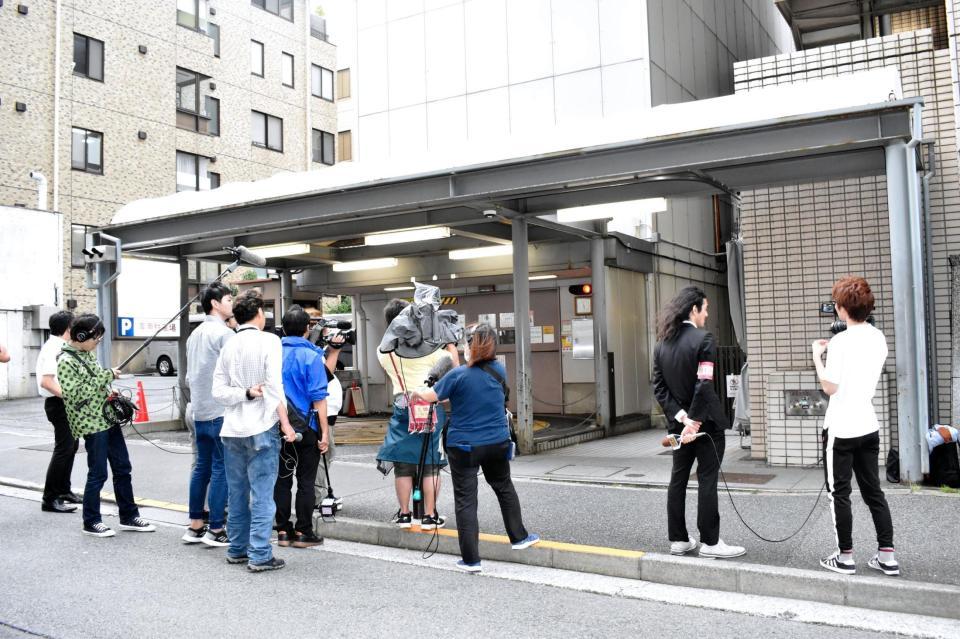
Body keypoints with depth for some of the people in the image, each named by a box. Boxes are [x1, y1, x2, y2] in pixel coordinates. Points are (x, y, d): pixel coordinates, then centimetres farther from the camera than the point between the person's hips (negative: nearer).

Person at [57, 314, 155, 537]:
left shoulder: (88, 353, 11)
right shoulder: (66, 361, -16)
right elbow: (75, 394, -23)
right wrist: (106, 375, -21)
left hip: (109, 419, 9)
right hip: (92, 424, -9)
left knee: (123, 468, 12)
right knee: (98, 474, 1)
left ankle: (129, 516, 22)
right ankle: (91, 522, 17)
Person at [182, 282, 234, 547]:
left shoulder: (195, 334, 16)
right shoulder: (224, 333, -11)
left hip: (199, 411, 9)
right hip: (222, 411, -9)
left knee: (202, 466, 13)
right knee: (221, 469, -4)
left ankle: (195, 525, 18)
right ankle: (215, 529, 0)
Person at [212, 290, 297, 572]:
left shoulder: (229, 345, 10)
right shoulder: (269, 340, -7)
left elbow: (218, 390, 3)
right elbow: (274, 385, -14)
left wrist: (246, 393, -6)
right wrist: (285, 422, -9)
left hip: (232, 430, 6)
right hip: (261, 428, -6)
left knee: (237, 493, 15)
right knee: (262, 495, -1)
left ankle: (237, 549, 24)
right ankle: (259, 556, 0)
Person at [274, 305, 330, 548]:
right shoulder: (311, 355, -10)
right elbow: (318, 398, -13)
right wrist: (324, 431, -10)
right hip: (306, 428, -4)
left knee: (282, 479, 11)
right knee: (305, 481, 4)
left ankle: (283, 531, 17)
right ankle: (303, 532, 8)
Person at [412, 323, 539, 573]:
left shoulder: (458, 375, -16)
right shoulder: (499, 371, -1)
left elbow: (429, 396, -5)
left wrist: (415, 392, 18)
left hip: (464, 446, -5)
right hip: (498, 443, 5)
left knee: (465, 500, 3)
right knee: (504, 487, 25)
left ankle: (471, 559, 5)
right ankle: (519, 537, 37)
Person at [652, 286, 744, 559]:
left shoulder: (662, 343, 5)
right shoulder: (704, 339, -15)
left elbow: (659, 386, 0)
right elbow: (704, 386, -22)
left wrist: (680, 416, -6)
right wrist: (695, 421, -19)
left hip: (679, 423, 6)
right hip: (706, 422, -6)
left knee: (678, 479, 11)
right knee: (707, 480, 0)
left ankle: (678, 540, 16)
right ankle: (710, 542, 6)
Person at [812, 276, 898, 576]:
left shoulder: (840, 341, -18)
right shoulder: (879, 338, 5)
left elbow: (830, 387, -17)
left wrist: (817, 356, -6)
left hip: (841, 429, -7)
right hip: (868, 427, 7)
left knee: (839, 494, 4)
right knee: (873, 491, 14)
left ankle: (845, 557, 11)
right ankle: (887, 556, 16)